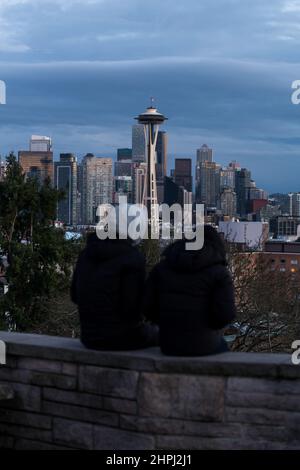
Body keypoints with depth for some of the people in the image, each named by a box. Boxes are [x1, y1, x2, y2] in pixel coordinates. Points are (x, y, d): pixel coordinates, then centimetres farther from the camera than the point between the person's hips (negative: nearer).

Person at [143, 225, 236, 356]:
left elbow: (149, 307, -1)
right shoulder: (219, 272, -9)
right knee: (221, 347, 33)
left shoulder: (162, 267, 2)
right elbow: (225, 314, -16)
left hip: (170, 345, 3)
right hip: (203, 345, -3)